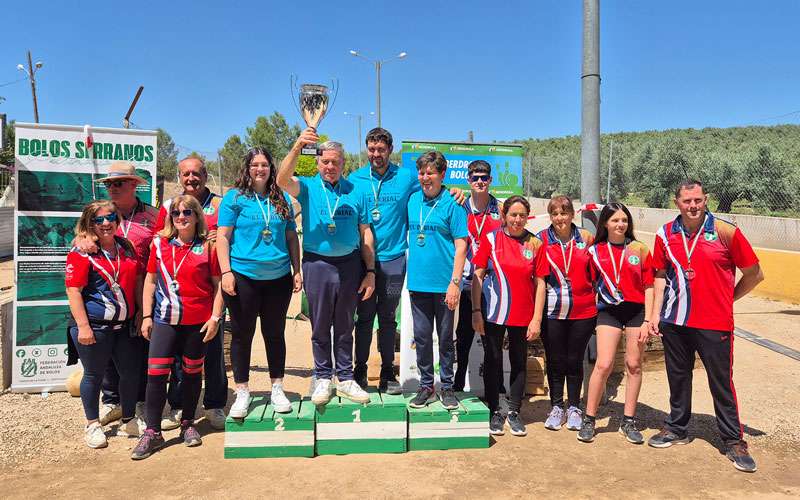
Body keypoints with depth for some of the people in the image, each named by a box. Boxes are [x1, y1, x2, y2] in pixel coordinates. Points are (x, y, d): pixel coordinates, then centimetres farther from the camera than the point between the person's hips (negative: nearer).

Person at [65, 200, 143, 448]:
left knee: (131, 372, 9)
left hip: (125, 325, 5)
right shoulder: (81, 253, -8)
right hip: (94, 326, -5)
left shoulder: (126, 247, 10)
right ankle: (93, 425, 27)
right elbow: (73, 291, -12)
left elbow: (137, 281, 17)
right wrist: (83, 326, -17)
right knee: (94, 375, 9)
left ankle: (129, 421, 28)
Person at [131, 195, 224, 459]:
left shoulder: (208, 246, -3)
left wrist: (215, 317, -7)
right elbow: (151, 280, 9)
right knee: (156, 373, -2)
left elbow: (218, 285, -1)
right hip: (164, 319, 2)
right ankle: (152, 431, 10)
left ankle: (187, 423, 28)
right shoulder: (159, 243, 4)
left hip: (198, 321, -1)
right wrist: (147, 316, 5)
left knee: (192, 371, 11)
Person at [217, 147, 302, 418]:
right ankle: (242, 393, 19)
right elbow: (222, 236, -4)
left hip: (278, 277, 3)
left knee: (275, 333, 11)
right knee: (242, 334, 6)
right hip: (243, 277, -3)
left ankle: (277, 389, 24)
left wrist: (297, 270, 8)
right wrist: (226, 272, -12)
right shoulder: (235, 197, -1)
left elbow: (291, 236, 13)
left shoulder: (282, 198, 9)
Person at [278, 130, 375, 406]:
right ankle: (323, 378, 24)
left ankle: (345, 378, 23)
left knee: (345, 326, 12)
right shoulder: (307, 187, 1)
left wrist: (370, 272, 1)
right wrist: (297, 147, -36)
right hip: (317, 264, -1)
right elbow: (283, 180, -22)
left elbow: (365, 233, 6)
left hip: (350, 264, 1)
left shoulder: (355, 192, 6)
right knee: (320, 326, 9)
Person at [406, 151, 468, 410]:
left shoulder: (452, 203, -6)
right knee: (421, 337, 10)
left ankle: (447, 386, 22)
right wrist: (409, 275, 11)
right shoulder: (413, 200, 8)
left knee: (445, 337, 8)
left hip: (443, 283, -4)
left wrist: (455, 282, -15)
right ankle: (426, 386, 24)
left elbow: (461, 245, -8)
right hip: (418, 281, 4)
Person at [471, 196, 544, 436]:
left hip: (523, 315, 1)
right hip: (494, 313, -1)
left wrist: (537, 319, -3)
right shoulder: (490, 239, -1)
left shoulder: (535, 243, 2)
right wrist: (476, 311, -6)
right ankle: (494, 412, 21)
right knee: (493, 360, 7)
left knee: (519, 362, 10)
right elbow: (477, 276, -1)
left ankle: (514, 412, 25)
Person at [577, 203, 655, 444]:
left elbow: (648, 286, 1)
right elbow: (590, 284, 8)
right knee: (603, 365, -7)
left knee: (634, 365, 7)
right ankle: (589, 420, 6)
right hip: (608, 311, -1)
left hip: (637, 310, 1)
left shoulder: (639, 249, 2)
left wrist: (647, 320, -4)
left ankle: (629, 421, 20)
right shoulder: (595, 251, 4)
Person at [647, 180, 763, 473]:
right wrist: (655, 313, 5)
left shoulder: (724, 232, -8)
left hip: (715, 323, -3)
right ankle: (677, 428, 31)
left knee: (721, 382, 4)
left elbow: (754, 274, 1)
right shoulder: (665, 234, 2)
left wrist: (726, 300, 5)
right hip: (674, 321, 3)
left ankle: (734, 440, 19)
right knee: (677, 377, 15)